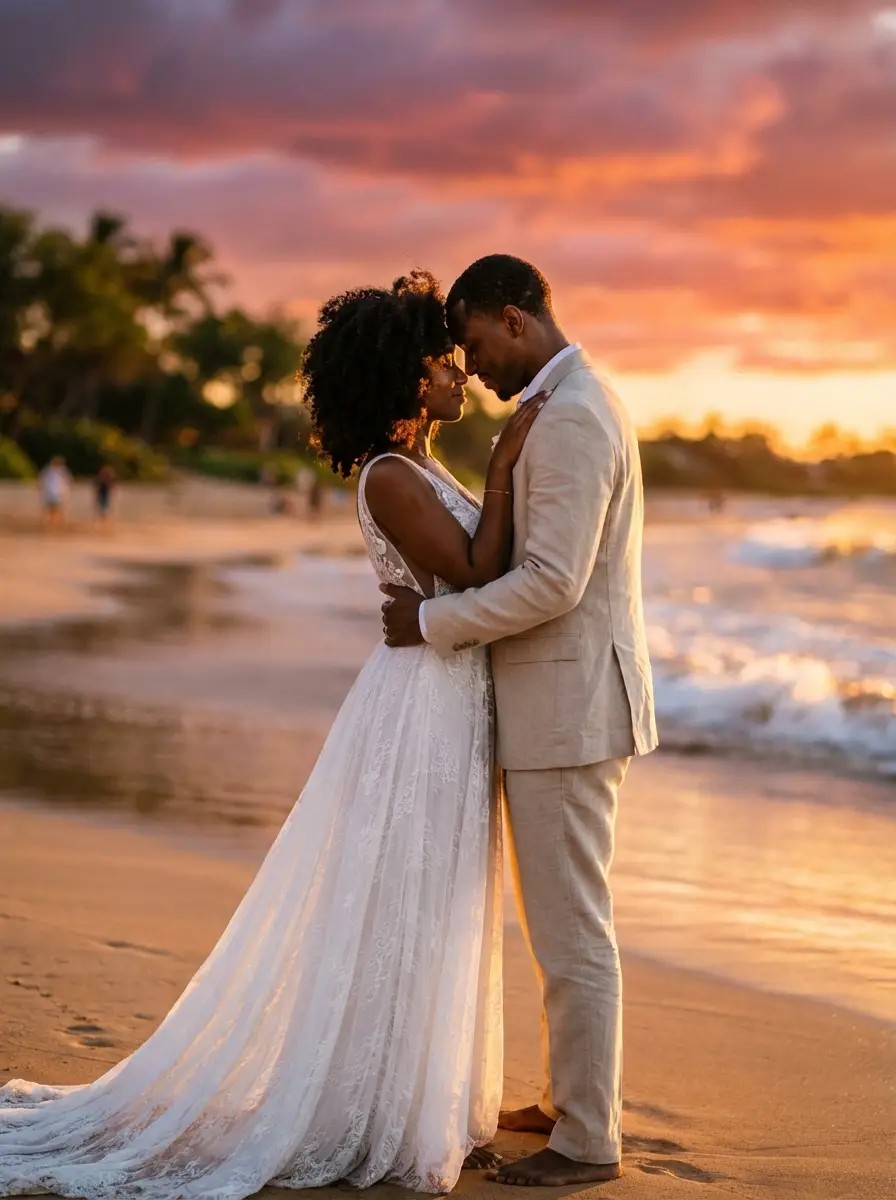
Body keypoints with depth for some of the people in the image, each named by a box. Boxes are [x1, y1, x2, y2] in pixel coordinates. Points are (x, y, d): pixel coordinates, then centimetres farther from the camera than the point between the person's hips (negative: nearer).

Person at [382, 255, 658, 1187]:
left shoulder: (569, 419, -18)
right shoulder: (574, 405, 16)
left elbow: (550, 582, -24)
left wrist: (433, 623, -14)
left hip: (567, 704, -11)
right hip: (566, 698, 11)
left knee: (571, 929, -3)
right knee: (562, 920, 19)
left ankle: (588, 1139, 6)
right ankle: (573, 1098, 30)